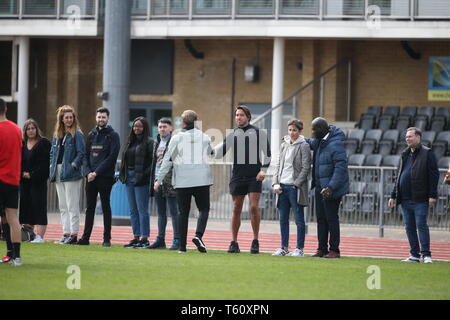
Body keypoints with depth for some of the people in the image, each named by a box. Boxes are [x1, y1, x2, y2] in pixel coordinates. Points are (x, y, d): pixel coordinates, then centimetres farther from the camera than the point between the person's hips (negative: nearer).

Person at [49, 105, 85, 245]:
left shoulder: (77, 134, -5)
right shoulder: (57, 135, 14)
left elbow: (81, 153, -10)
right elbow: (52, 152, 20)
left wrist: (73, 165, -17)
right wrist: (52, 166, 7)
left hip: (71, 174, -7)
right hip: (59, 174, 7)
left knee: (72, 206, -6)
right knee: (63, 206, 10)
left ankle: (74, 234, -5)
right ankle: (66, 233, 14)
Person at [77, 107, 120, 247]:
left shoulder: (113, 135, -3)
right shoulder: (92, 134, 14)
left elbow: (112, 157, -11)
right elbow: (86, 155, 13)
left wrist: (96, 172, -15)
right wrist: (88, 172, -4)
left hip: (105, 177, -5)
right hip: (91, 177, 5)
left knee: (105, 207, -1)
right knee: (90, 208, 6)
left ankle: (107, 239, 2)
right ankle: (85, 237, 8)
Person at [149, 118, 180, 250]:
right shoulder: (157, 142, 17)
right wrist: (152, 180, 18)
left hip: (169, 182, -8)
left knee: (173, 211, -6)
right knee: (161, 213, 11)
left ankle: (177, 240, -4)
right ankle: (160, 240, 16)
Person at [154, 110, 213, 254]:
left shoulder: (176, 138, 0)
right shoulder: (204, 137, 6)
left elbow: (167, 160, 1)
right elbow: (211, 154, 20)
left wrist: (159, 180, 6)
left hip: (182, 181, 0)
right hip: (202, 180, 0)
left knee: (183, 212, 5)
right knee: (204, 209, 7)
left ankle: (182, 245, 3)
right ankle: (198, 235, -18)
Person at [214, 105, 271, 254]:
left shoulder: (259, 133, 4)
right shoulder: (232, 135, 11)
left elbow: (266, 152, 3)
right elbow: (220, 151, 6)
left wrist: (263, 169, -8)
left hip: (254, 176, -3)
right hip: (237, 177, 3)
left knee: (254, 207, -11)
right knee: (236, 209, 3)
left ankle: (255, 242, 0)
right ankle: (234, 243, 7)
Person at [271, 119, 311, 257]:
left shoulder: (303, 146, -4)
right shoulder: (284, 145, 14)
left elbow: (306, 168, -8)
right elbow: (278, 165, 15)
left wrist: (296, 184, -13)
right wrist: (275, 183, 3)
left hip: (295, 187, -6)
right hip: (282, 186, 6)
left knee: (299, 219, -2)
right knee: (283, 219, 8)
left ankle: (299, 249, 2)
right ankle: (284, 248, 14)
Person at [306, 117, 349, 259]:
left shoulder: (335, 144, -20)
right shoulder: (319, 141, 9)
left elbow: (341, 167, -25)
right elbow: (311, 143, 35)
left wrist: (331, 187, -29)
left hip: (331, 188, -9)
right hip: (320, 187, 9)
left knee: (331, 219, -3)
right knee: (321, 218, 11)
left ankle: (334, 250, 3)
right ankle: (322, 249, 17)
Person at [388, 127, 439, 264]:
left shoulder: (427, 154, -3)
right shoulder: (405, 155, 18)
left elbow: (434, 175, -7)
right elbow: (399, 177, 23)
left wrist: (432, 196, -14)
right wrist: (393, 196, 18)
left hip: (420, 199, -7)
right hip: (405, 199, 7)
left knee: (421, 225, -8)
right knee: (409, 227, 7)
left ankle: (426, 255, -5)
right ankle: (414, 255, 12)